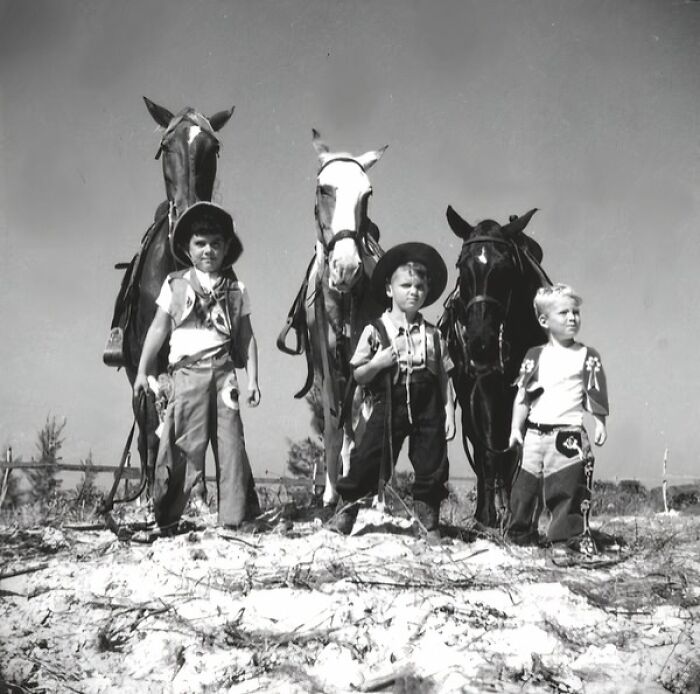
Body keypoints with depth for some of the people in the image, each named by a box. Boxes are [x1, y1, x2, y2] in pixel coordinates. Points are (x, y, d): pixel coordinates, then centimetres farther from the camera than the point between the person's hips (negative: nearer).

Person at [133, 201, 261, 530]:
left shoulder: (236, 290, 11)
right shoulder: (175, 285, 9)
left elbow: (247, 338, 11)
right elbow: (158, 330, 11)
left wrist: (252, 379, 4)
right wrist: (143, 371, 8)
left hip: (224, 372, 1)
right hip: (187, 370, -1)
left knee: (230, 439, -1)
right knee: (184, 440, -7)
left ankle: (234, 513, 5)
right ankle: (168, 513, 0)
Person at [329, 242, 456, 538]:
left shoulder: (433, 335, 7)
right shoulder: (375, 331, 0)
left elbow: (444, 378, 9)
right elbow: (358, 376, 2)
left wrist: (449, 413, 2)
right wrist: (379, 362, -16)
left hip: (427, 410, 2)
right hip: (388, 406, -2)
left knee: (432, 467, 6)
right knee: (367, 461, -2)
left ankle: (428, 522, 21)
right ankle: (345, 509, 14)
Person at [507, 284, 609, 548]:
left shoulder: (587, 356, 2)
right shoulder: (535, 356, 9)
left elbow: (596, 396, 3)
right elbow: (522, 395, 10)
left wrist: (600, 424, -5)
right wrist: (516, 428, 5)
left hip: (569, 434, -3)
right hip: (534, 433, 3)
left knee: (567, 488, -4)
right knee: (525, 488, 7)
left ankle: (568, 537, 4)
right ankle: (520, 534, 19)